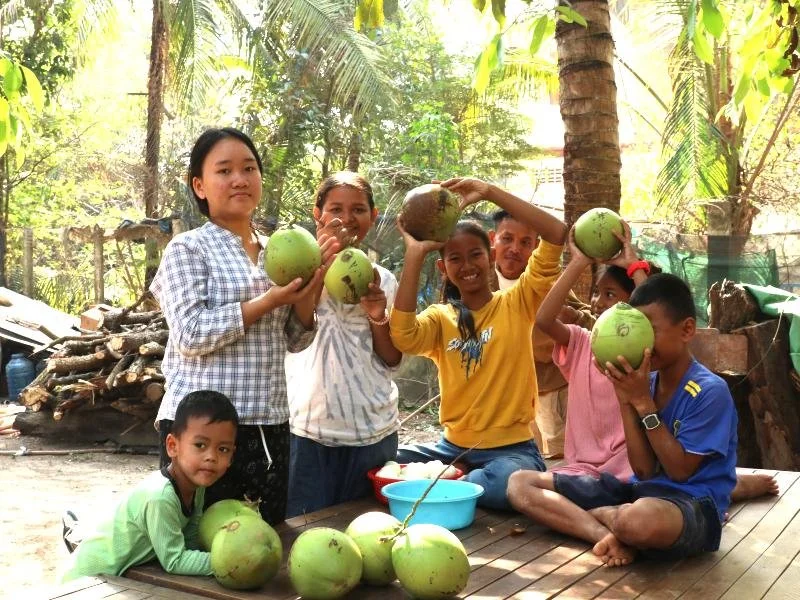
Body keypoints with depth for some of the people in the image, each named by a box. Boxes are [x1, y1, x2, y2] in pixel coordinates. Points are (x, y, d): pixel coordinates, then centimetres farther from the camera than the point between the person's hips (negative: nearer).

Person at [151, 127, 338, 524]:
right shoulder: (188, 248, -5)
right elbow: (189, 334, -16)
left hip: (270, 424, 6)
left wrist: (307, 289, -5)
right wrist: (270, 301, -17)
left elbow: (294, 342, 12)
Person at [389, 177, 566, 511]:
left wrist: (489, 192, -15)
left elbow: (556, 234, -12)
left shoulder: (518, 303, 0)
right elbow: (402, 337, -19)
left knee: (509, 482, -37)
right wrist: (415, 254, -18)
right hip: (453, 447, 3)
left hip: (511, 448, -2)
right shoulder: (440, 317, 5)